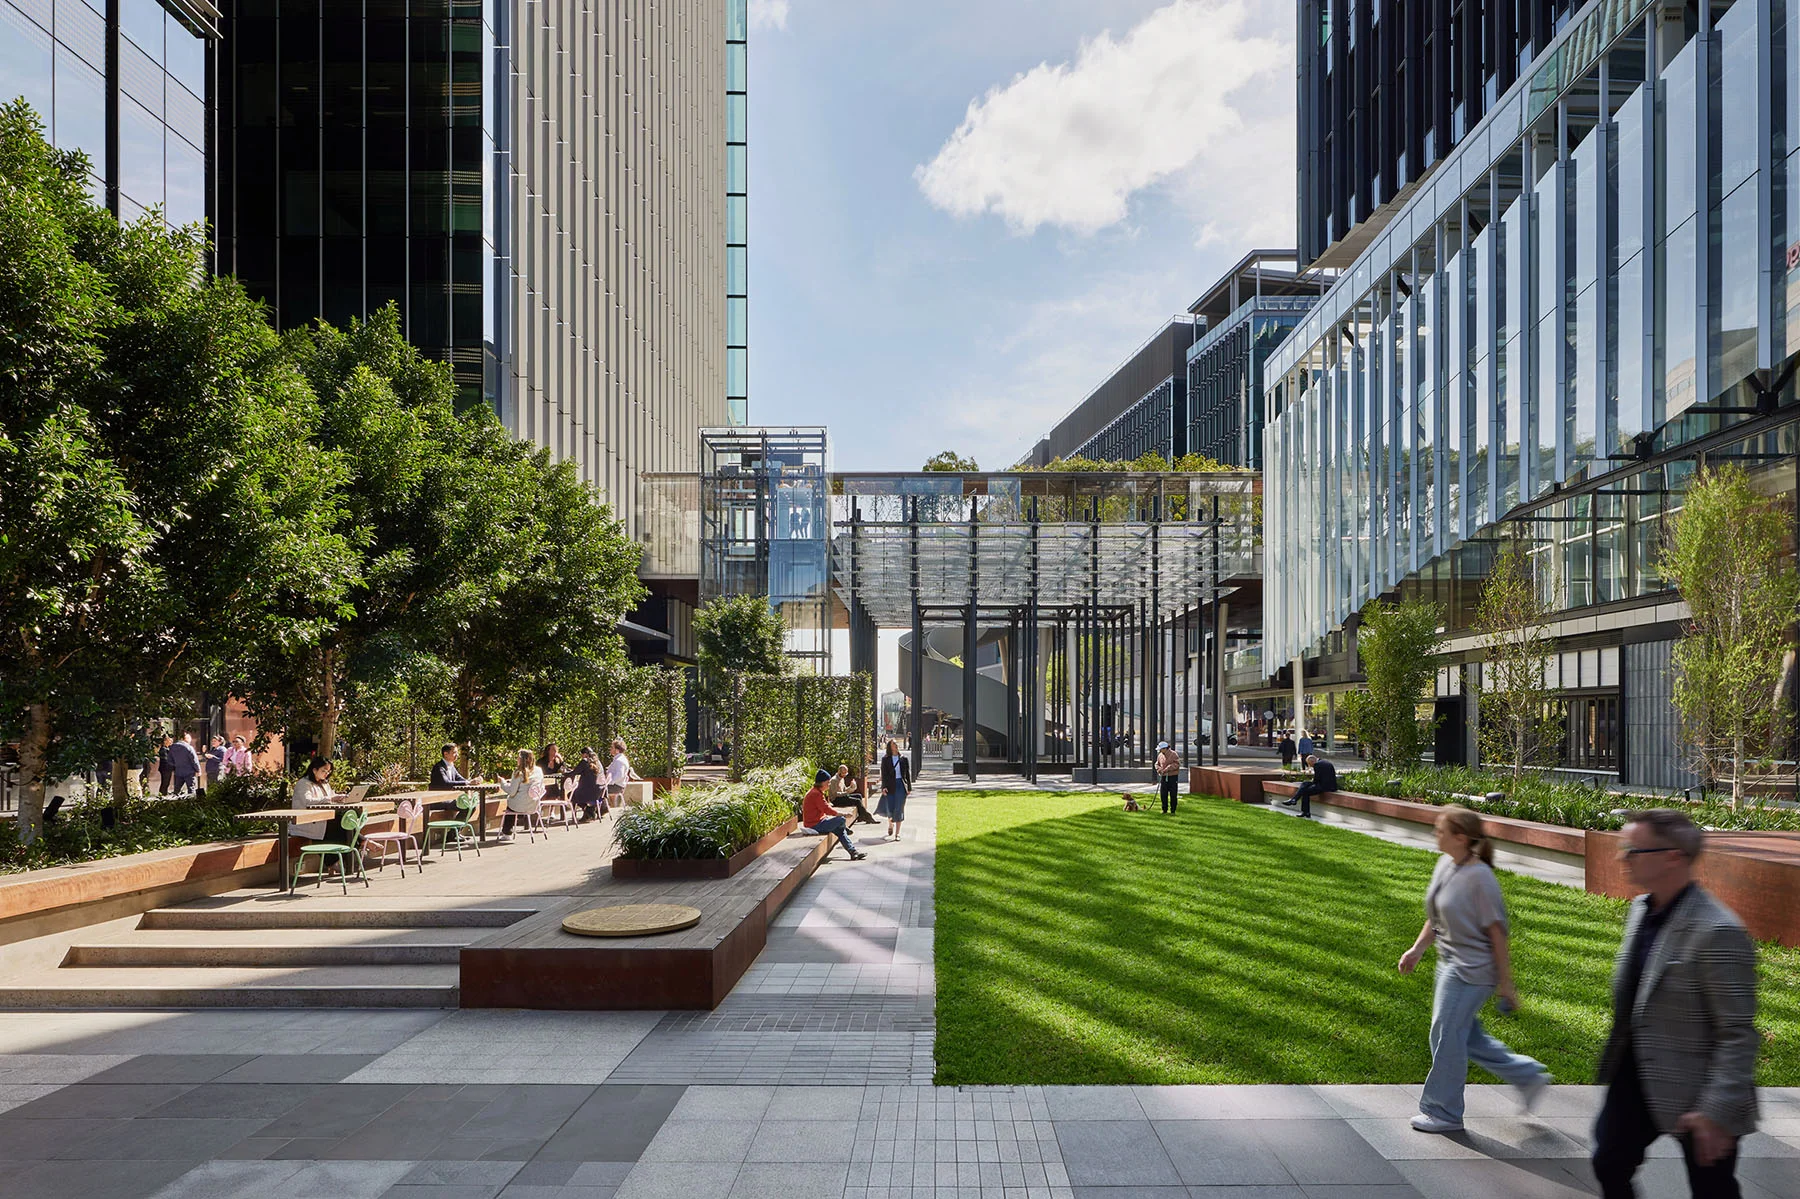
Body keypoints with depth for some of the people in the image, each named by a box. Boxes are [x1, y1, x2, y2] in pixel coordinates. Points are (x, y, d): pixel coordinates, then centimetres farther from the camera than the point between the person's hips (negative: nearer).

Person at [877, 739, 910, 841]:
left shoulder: (904, 759, 6)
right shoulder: (885, 759, 2)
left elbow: (908, 774, 8)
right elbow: (884, 774, -2)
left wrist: (909, 787, 4)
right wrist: (884, 787, -12)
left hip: (901, 785, 1)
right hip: (890, 786, -1)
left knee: (899, 810, -1)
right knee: (890, 809, 1)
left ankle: (897, 834, 7)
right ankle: (890, 825, 36)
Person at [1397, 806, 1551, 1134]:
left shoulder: (1480, 878, -21)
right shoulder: (1445, 864, 4)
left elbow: (1497, 933, -17)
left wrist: (1505, 983, -14)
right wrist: (1417, 948, 9)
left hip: (1471, 970, -9)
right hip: (1450, 965, 9)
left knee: (1447, 1036, -1)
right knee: (1467, 1037, 18)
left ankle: (1444, 1113, 14)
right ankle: (1528, 1076, 33)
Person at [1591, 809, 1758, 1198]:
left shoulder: (1717, 932, -25)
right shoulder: (1640, 908, 2)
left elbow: (1738, 1033, -22)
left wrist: (1717, 1112, -23)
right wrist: (1616, 1058, 19)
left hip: (1691, 1092, -7)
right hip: (1636, 1078, 8)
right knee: (1609, 1166, 16)